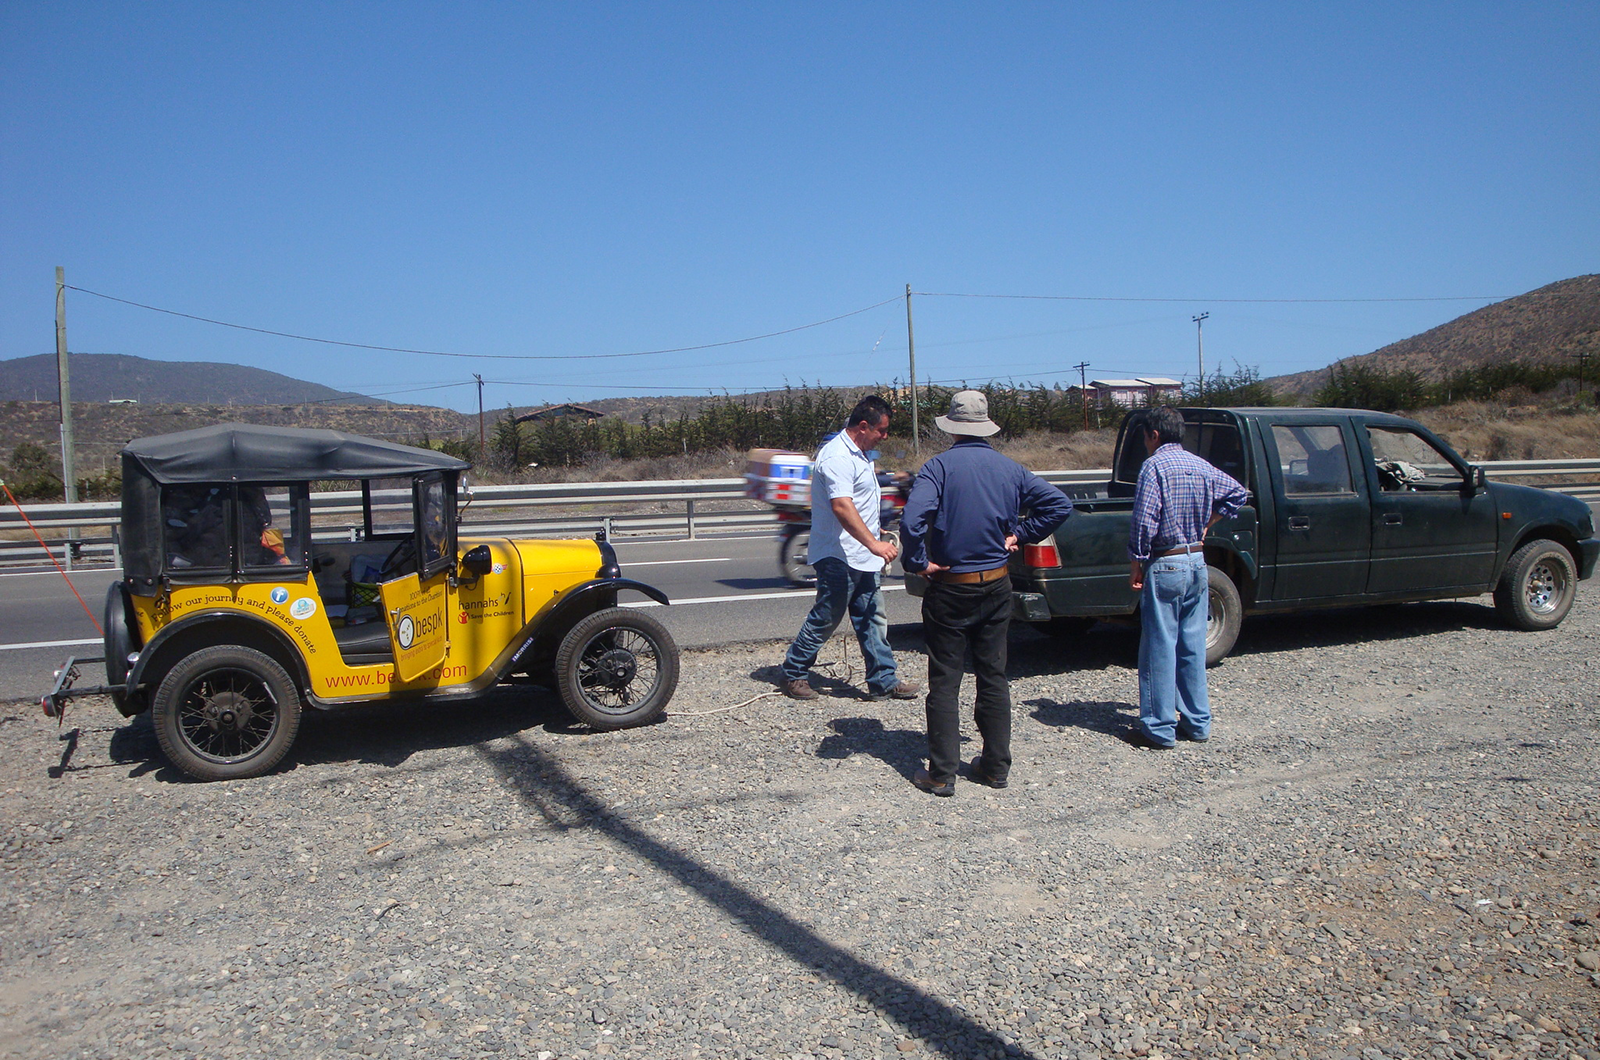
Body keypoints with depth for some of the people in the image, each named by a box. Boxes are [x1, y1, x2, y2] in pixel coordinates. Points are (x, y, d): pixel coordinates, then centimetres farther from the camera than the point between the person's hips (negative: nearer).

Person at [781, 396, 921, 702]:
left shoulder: (860, 454, 14)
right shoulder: (837, 457, -19)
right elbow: (841, 506, -32)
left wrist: (874, 543, 26)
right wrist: (874, 544, -38)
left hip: (863, 558, 10)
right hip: (839, 557, -10)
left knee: (872, 619, 9)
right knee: (826, 618, 0)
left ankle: (884, 680, 14)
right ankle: (793, 674, 15)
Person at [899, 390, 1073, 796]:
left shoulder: (940, 466, -12)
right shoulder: (1009, 468, 3)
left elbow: (912, 519, -26)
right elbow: (1059, 504, 5)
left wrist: (918, 562, -12)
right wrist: (1019, 535, 7)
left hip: (949, 589, -4)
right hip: (996, 586, 4)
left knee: (944, 682, 3)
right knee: (993, 678, 14)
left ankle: (942, 774, 7)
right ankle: (996, 767, 21)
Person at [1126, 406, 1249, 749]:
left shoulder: (1154, 466, -12)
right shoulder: (1201, 466, 9)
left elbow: (1144, 521, -19)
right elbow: (1238, 493, 21)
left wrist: (1136, 563, -10)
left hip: (1165, 566, -7)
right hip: (1198, 564, 7)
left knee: (1159, 648, -1)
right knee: (1193, 647, 13)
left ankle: (1159, 729, 3)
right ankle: (1197, 723, 20)